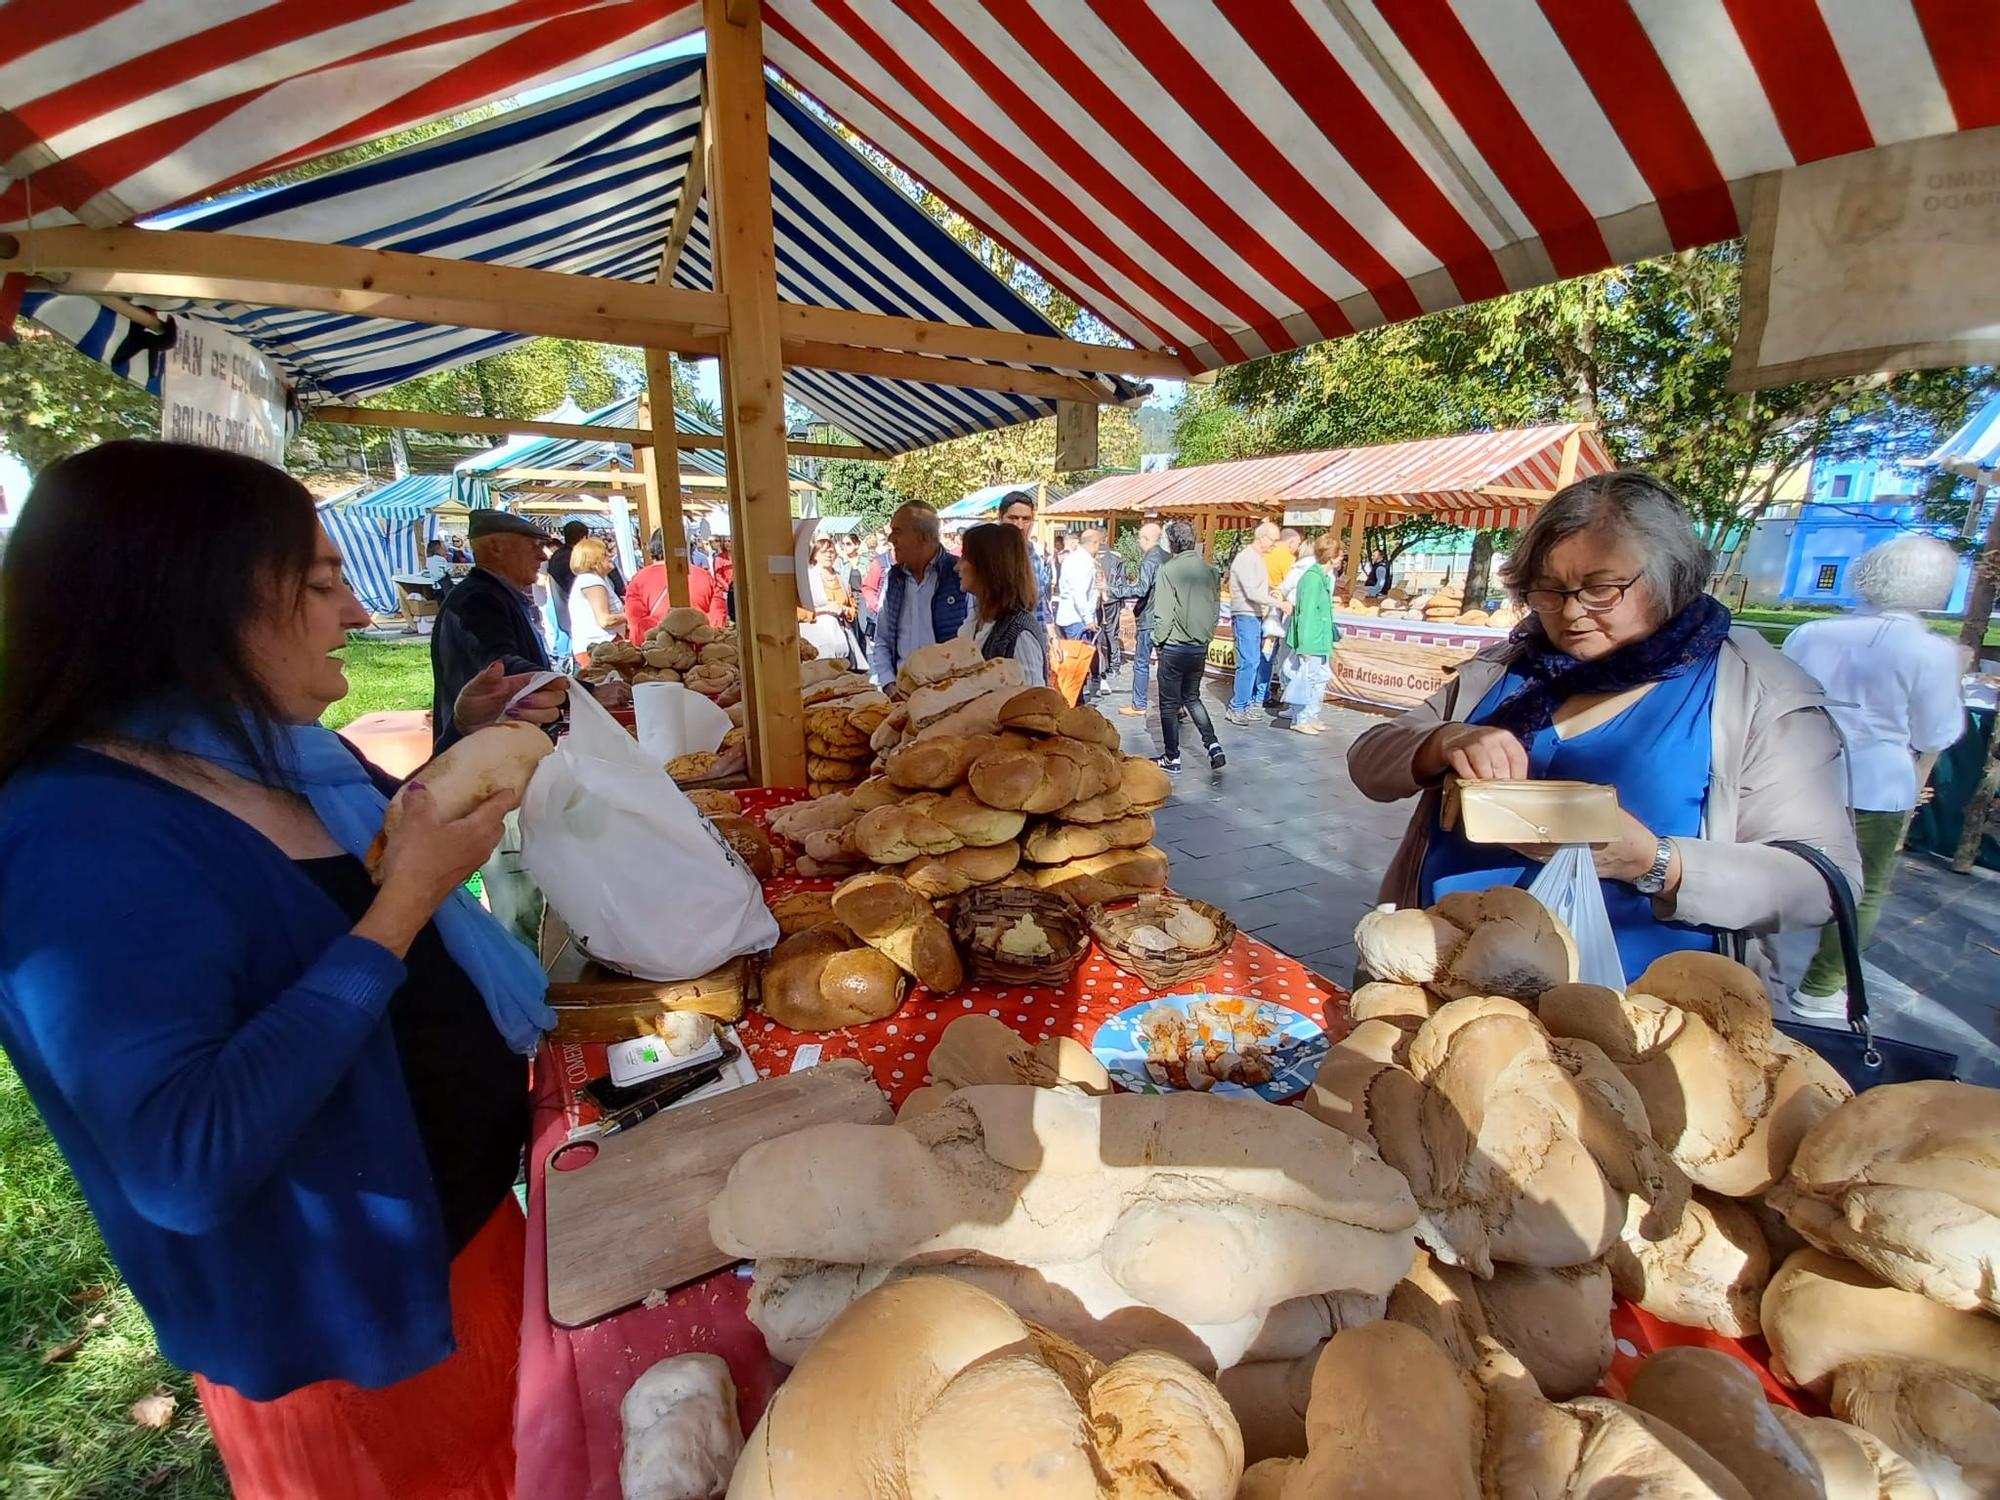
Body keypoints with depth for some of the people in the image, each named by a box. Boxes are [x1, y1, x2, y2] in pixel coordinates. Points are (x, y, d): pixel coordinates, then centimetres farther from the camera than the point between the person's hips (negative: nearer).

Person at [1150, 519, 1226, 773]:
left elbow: (1162, 614, -16)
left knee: (1169, 703, 7)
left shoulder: (1168, 570, -15)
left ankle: (1172, 757, 14)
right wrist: (1207, 635, 17)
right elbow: (1215, 607, 7)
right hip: (1201, 647, 6)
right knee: (1192, 697, 21)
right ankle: (1213, 745, 10)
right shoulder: (1209, 570, 2)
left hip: (1175, 646, -5)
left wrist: (1159, 640, -1)